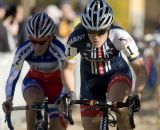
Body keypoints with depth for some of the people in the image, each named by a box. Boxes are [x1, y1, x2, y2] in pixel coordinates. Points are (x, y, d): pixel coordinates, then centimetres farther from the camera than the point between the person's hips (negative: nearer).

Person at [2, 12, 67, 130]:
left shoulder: (58, 49, -33)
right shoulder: (23, 50, -28)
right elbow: (13, 77, -28)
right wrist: (9, 99, -46)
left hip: (56, 82, 0)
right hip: (34, 81, 0)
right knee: (35, 100, -35)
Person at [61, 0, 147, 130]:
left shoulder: (120, 36, -31)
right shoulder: (76, 39, -28)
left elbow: (141, 70, -28)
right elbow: (68, 68, -12)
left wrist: (137, 95, -43)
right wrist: (70, 93, -28)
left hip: (118, 74, -2)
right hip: (91, 79, 2)